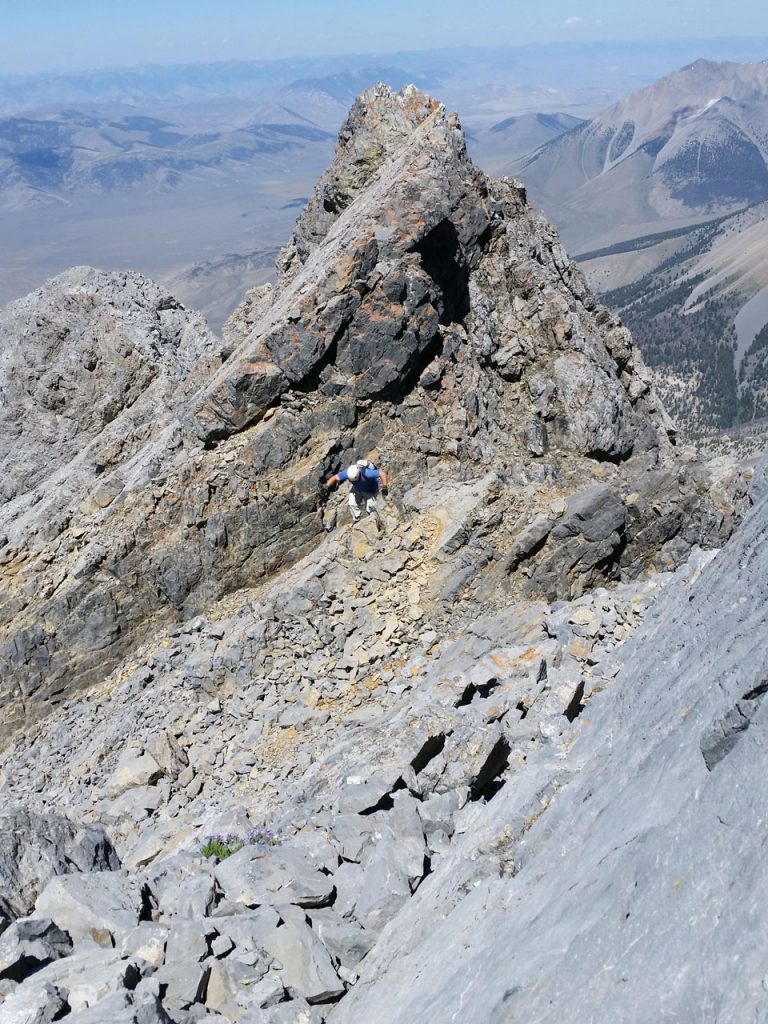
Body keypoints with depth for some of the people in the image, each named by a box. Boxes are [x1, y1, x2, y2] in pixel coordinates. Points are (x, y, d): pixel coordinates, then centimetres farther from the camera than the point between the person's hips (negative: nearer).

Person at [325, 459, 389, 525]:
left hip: (370, 490, -4)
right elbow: (335, 477, -15)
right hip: (357, 489, 4)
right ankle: (356, 521, 7)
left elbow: (382, 473, -42)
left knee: (369, 506, -17)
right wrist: (326, 487, -20)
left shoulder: (366, 473, -44)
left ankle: (377, 521, 9)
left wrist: (384, 487, -46)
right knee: (352, 504, -12)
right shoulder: (347, 473, -30)